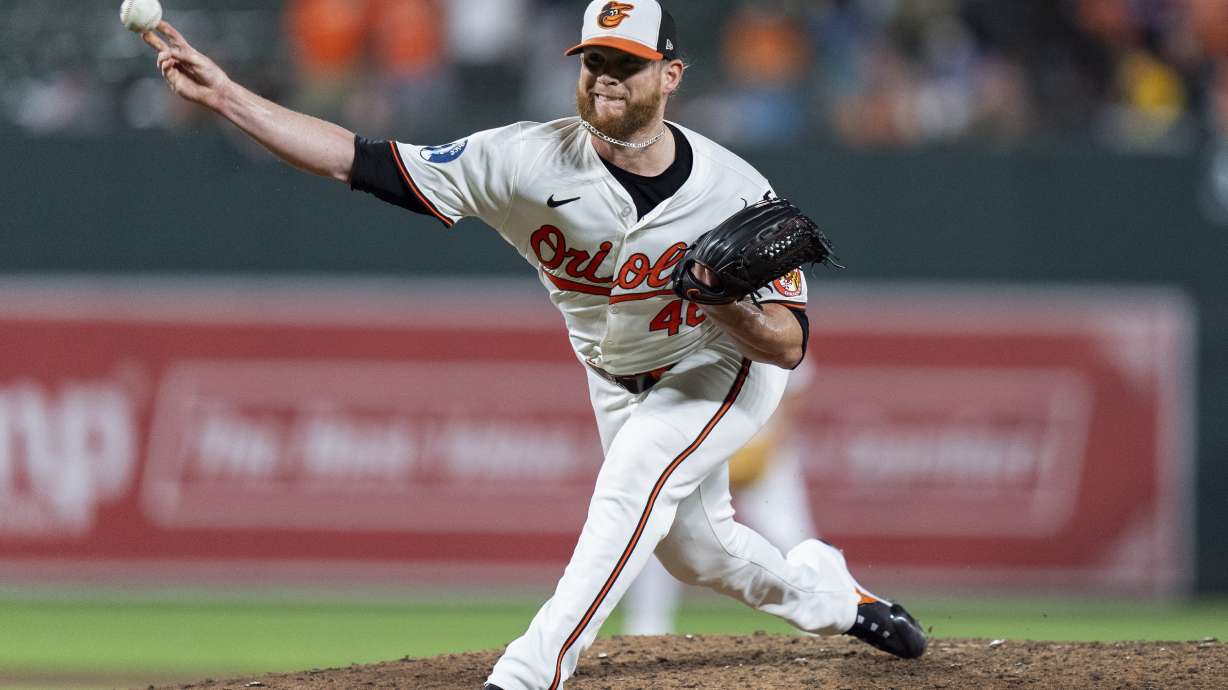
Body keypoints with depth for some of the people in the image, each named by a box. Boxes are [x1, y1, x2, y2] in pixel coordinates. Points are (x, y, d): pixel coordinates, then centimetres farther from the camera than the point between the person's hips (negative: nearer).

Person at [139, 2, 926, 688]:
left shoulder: (736, 193, -30)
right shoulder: (530, 161, -27)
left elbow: (790, 345, -25)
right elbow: (362, 161, -31)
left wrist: (729, 307, -47)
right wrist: (225, 95, -40)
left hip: (724, 369, -4)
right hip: (618, 381, 4)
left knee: (632, 483, -28)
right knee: (693, 549, 17)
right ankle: (824, 593, 48)